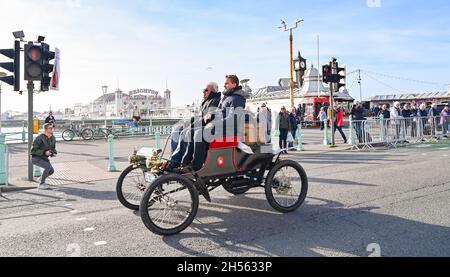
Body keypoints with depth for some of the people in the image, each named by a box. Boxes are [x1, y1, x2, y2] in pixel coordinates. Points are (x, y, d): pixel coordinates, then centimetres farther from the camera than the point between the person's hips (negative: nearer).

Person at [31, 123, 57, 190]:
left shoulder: (52, 138, 1)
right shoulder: (40, 138, -22)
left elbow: (53, 148, 15)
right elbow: (34, 150, -21)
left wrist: (54, 153, -7)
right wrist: (44, 152, -32)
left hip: (44, 158, 7)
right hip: (36, 157, -7)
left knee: (51, 171, -5)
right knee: (48, 166, -28)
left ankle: (42, 178, 26)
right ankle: (41, 184, -13)